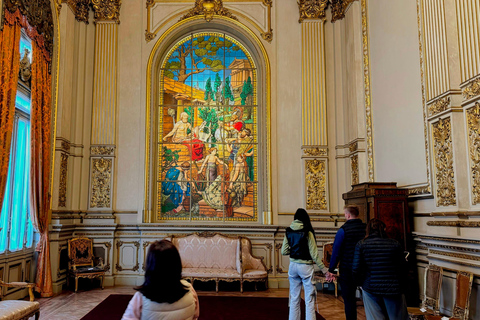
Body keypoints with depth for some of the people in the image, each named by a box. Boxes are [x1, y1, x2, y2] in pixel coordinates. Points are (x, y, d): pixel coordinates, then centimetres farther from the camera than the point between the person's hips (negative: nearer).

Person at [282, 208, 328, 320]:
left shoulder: (288, 232, 1)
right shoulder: (307, 232, -11)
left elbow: (284, 251, 3)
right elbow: (314, 254, -11)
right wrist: (324, 269, -5)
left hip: (293, 266, 5)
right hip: (306, 266, -4)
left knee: (294, 298, 14)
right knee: (309, 299, 3)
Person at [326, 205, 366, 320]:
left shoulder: (343, 230, -12)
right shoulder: (366, 228, 1)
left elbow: (336, 251, -11)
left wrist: (331, 270, -6)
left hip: (347, 269, -4)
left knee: (349, 298, 5)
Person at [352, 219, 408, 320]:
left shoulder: (361, 244, -3)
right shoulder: (395, 244, -2)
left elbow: (356, 269, -7)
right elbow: (403, 268, -3)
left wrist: (361, 280, 12)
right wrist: (401, 284, 12)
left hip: (370, 288, 0)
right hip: (393, 288, 0)